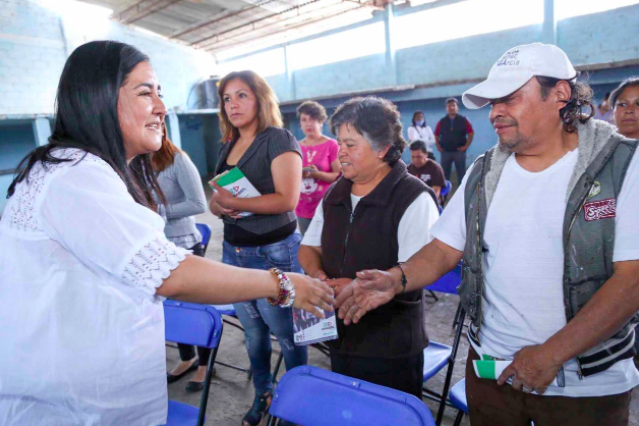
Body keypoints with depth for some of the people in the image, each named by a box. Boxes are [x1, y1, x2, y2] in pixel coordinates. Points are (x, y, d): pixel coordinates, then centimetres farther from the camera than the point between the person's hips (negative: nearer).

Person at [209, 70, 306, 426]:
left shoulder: (279, 139, -10)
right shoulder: (229, 146, 12)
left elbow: (287, 199, -21)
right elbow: (218, 201, 13)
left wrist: (233, 202, -16)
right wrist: (218, 204, -11)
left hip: (273, 253, -7)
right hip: (234, 251, 7)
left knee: (286, 333, 4)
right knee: (253, 333, 18)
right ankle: (264, 394, 38)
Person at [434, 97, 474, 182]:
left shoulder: (463, 120, 3)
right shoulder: (442, 122, 8)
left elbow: (471, 133, 1)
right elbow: (436, 135, 13)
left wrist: (466, 146, -6)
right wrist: (438, 146, 2)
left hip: (459, 151, -2)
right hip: (445, 152, 2)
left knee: (461, 174, 3)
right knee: (444, 174, 5)